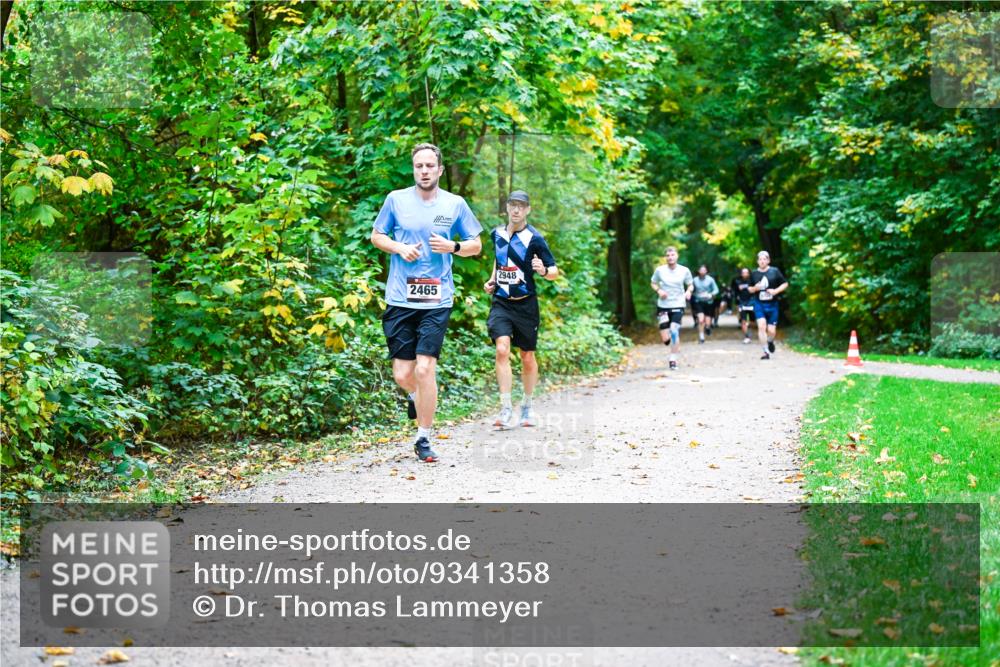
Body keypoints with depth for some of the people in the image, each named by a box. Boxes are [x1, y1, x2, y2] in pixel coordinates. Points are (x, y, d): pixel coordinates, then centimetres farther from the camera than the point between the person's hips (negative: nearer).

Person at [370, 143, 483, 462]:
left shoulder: (455, 204, 4)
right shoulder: (396, 199, 5)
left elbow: (476, 245, 11)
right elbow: (376, 236, 14)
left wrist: (452, 247, -9)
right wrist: (399, 247, -6)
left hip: (436, 301, -1)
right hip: (399, 299, 1)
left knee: (424, 369, -11)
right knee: (402, 373, 2)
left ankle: (423, 439, 4)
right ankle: (415, 396, 40)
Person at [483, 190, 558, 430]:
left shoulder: (534, 238, -7)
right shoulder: (497, 233, 6)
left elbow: (554, 271, -6)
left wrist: (544, 271, -28)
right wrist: (492, 279, 11)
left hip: (525, 304, -2)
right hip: (501, 302, 2)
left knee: (527, 357, 8)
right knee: (502, 350, -17)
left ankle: (527, 406, 30)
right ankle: (506, 411, -16)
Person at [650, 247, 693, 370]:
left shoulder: (684, 271, -2)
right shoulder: (660, 270, -2)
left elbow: (690, 284, 10)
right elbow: (653, 283, 10)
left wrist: (688, 291, -11)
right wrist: (658, 291, -10)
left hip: (678, 305, -1)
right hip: (663, 306, 1)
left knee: (674, 330, -23)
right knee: (666, 340, -2)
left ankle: (673, 360, -10)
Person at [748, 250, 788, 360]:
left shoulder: (775, 271, -1)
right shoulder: (754, 274, 4)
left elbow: (785, 284, 5)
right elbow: (750, 289, 14)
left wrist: (776, 291, -11)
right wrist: (754, 288, -8)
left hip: (772, 304, 0)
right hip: (759, 304, 0)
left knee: (771, 330, -2)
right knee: (761, 326, -18)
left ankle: (770, 341, 35)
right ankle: (766, 352, -10)